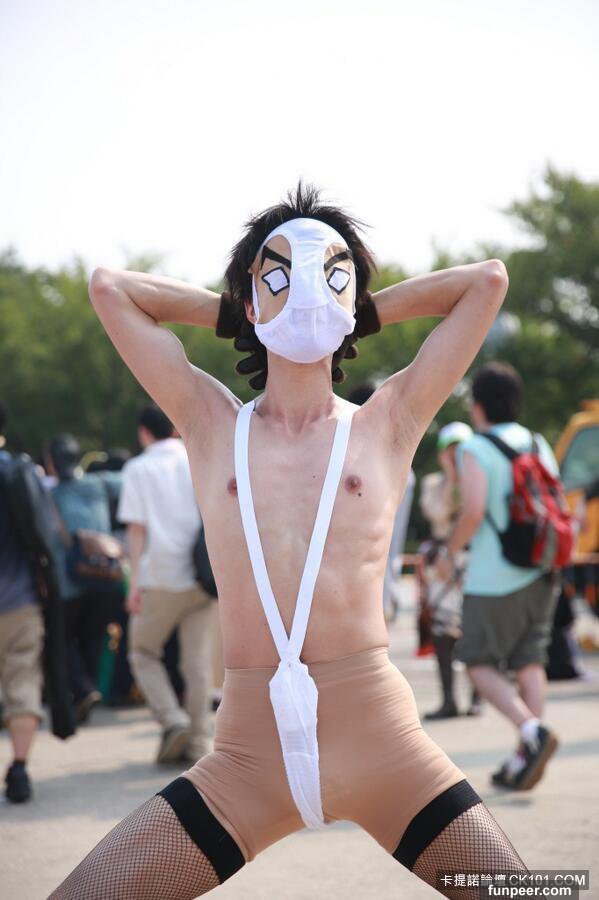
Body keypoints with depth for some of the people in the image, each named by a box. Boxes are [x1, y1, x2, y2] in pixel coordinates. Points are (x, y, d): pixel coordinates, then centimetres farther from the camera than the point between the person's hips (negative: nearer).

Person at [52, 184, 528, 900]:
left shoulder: (387, 423, 9)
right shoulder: (212, 424, 11)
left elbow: (488, 282, 10)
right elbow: (109, 287, 15)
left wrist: (364, 313, 19)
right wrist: (234, 317, 20)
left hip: (382, 746, -1)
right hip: (246, 758, 1)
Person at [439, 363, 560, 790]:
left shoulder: (476, 450, -9)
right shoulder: (539, 445, 11)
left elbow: (473, 512, -18)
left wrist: (450, 553, -4)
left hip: (494, 577, -6)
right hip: (541, 575, 6)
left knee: (481, 664, 3)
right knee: (530, 662, 9)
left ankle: (533, 730, -17)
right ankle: (523, 760, 6)